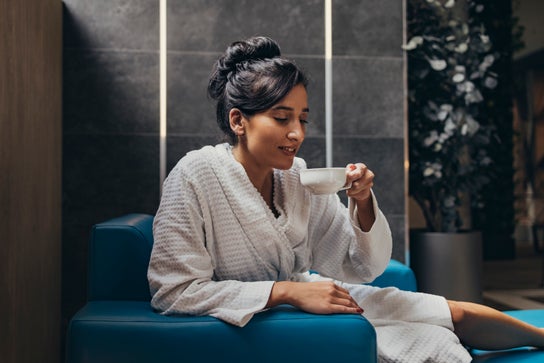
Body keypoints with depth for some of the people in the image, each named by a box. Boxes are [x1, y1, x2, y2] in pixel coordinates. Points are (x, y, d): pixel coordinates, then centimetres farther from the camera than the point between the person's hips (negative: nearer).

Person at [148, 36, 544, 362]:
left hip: (308, 299, 5)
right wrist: (288, 291, -28)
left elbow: (362, 268, -4)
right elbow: (175, 290, -26)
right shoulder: (195, 176, -22)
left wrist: (363, 202, -24)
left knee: (458, 314, 7)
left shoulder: (298, 176, -9)